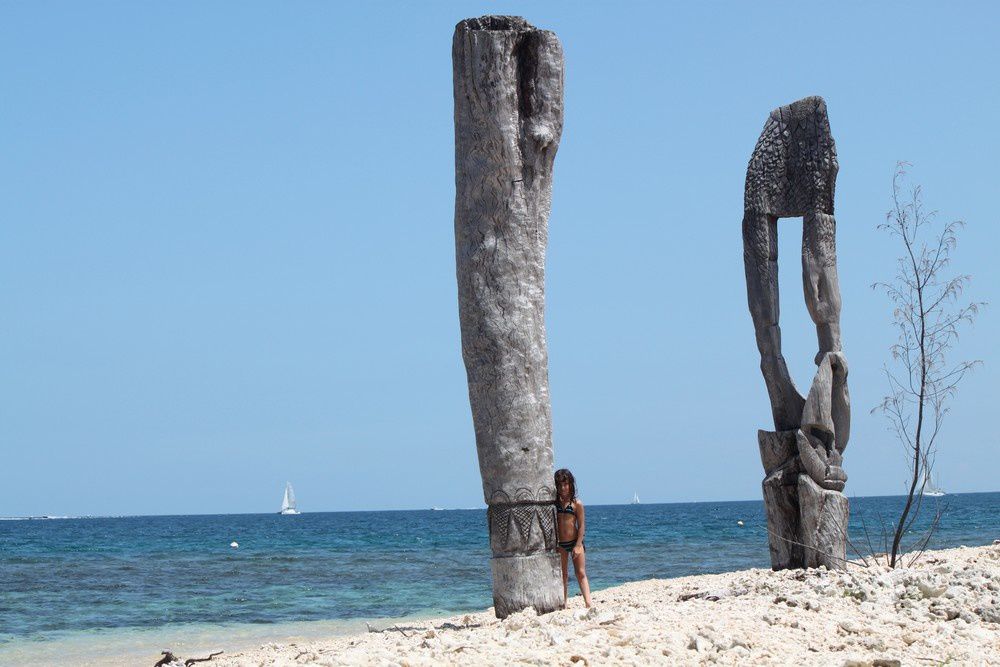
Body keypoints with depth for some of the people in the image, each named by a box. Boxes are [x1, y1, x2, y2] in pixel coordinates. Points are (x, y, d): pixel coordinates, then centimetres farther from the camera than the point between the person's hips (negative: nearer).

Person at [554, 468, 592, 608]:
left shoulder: (577, 503, -3)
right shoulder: (554, 503, 2)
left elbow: (581, 525, -4)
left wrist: (578, 545, -10)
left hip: (575, 542, -2)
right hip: (560, 544, 2)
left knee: (581, 574, -3)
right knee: (563, 575, 8)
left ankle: (588, 603, -9)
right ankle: (563, 604, 11)